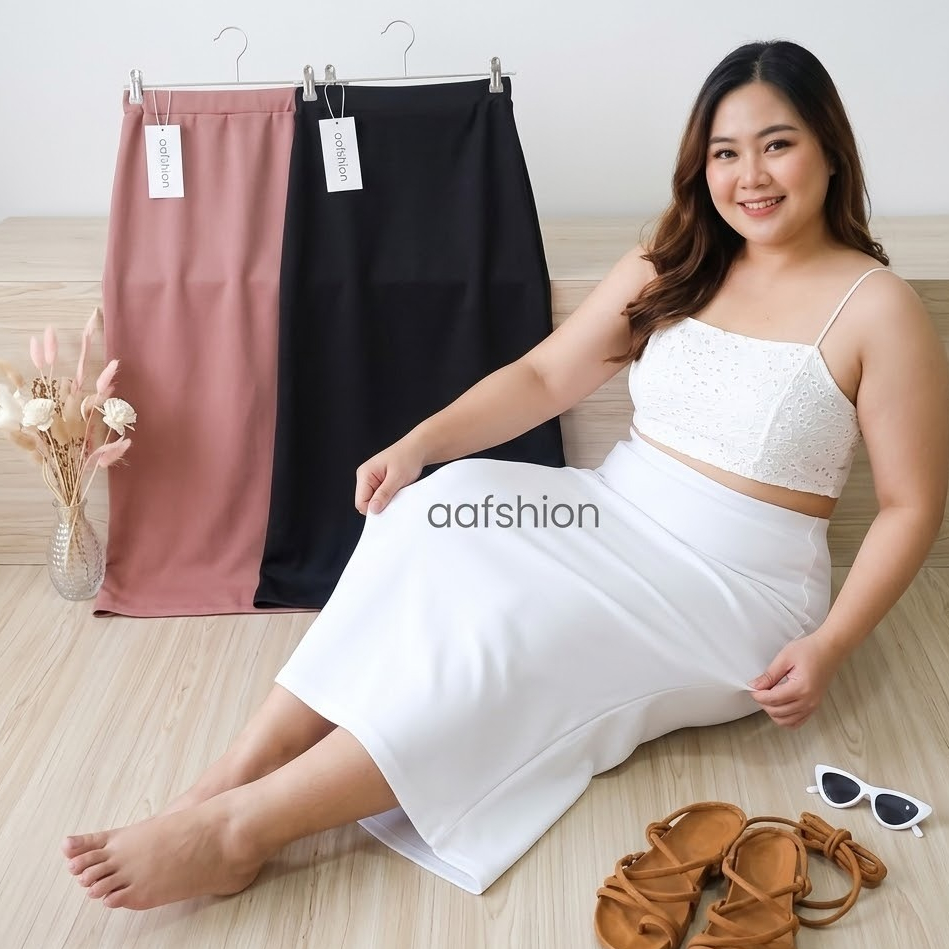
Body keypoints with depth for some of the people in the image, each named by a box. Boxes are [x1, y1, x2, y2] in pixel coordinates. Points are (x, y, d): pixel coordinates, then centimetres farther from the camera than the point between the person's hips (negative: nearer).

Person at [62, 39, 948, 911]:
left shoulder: (878, 308, -8)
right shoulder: (669, 267, 7)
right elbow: (544, 375, 3)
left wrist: (828, 645, -17)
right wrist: (422, 441, -12)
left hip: (734, 585, -5)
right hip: (615, 514, 5)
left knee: (515, 628, -31)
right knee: (438, 514, -24)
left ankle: (239, 828, -28)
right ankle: (236, 773, -27)